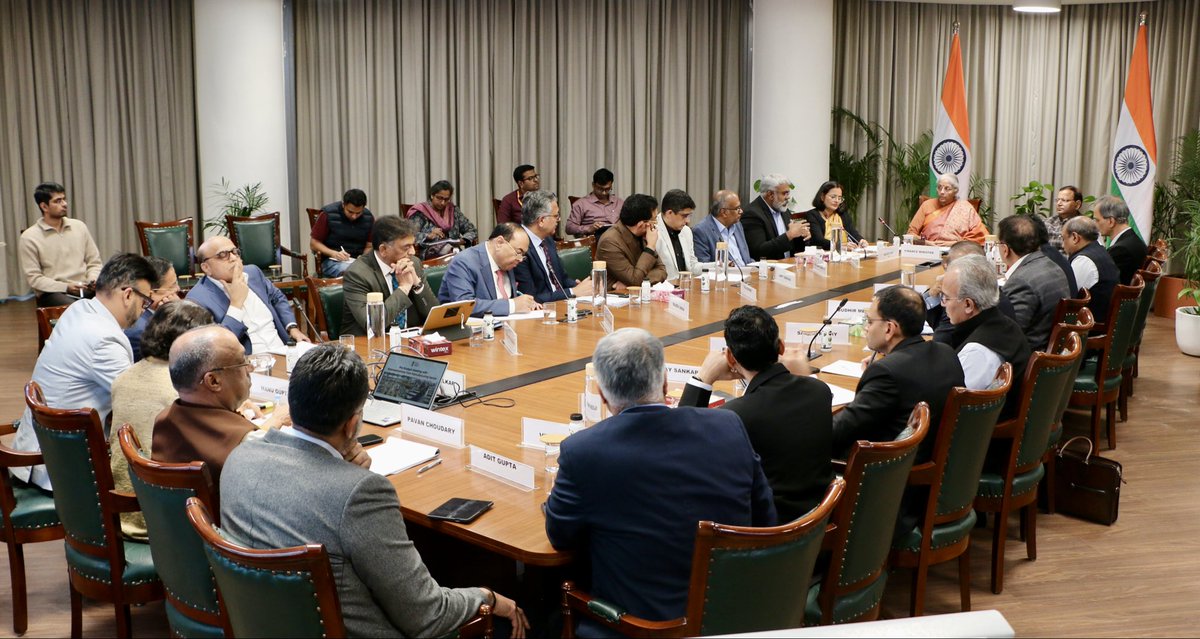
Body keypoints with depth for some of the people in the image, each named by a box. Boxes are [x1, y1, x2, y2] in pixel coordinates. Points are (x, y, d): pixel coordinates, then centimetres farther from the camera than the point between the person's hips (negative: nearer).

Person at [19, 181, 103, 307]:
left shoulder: (79, 226, 11)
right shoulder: (30, 237, -1)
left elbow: (94, 262, 16)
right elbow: (34, 278, -4)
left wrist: (94, 280, -6)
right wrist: (66, 287, -17)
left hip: (85, 289, 4)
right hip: (52, 292, -4)